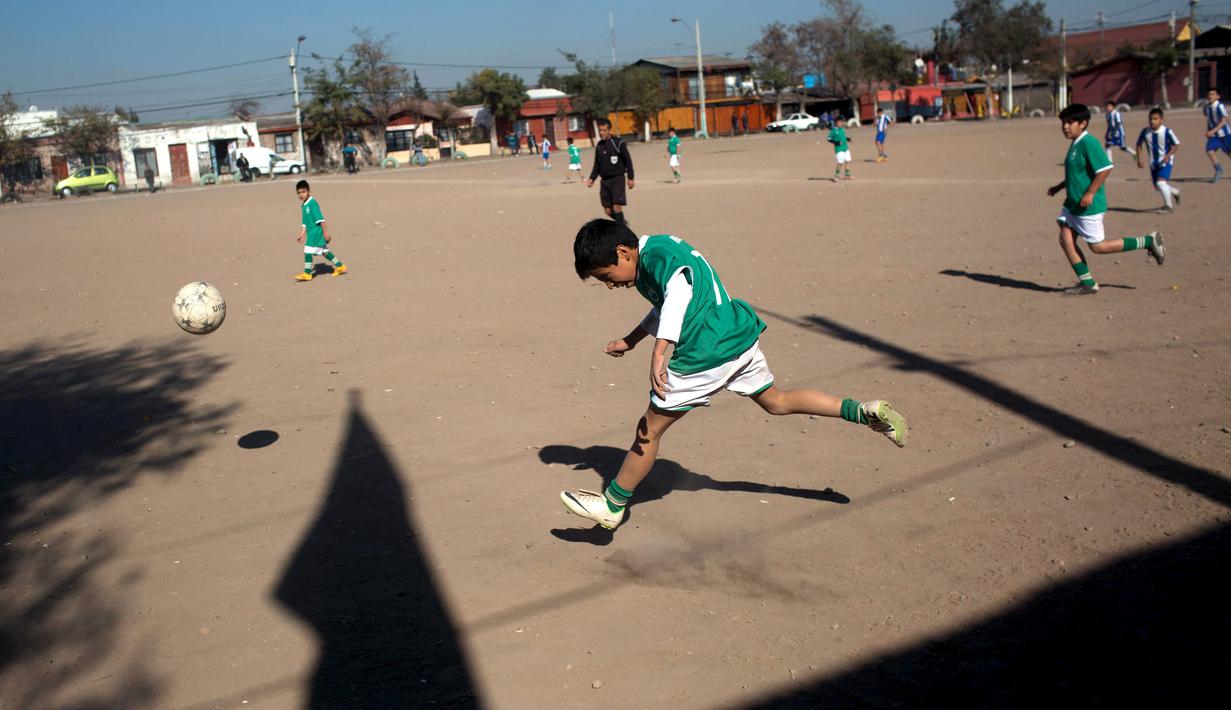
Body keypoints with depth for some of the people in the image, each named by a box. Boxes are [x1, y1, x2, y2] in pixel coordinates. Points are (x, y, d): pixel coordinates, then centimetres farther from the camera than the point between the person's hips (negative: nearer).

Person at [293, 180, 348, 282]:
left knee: (308, 251, -9)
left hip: (316, 231, -9)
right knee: (324, 251, 13)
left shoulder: (312, 203, -15)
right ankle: (340, 266, 23)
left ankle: (307, 273, -2)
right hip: (311, 232, 9)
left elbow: (320, 219, -17)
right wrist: (302, 234, 17)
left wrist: (325, 232, -19)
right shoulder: (304, 205, 12)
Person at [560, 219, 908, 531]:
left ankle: (613, 505, 12)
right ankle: (864, 411, 19)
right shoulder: (659, 249, 16)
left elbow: (678, 292, -35)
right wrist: (630, 340, 32)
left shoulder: (655, 255, -16)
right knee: (776, 401, 26)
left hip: (707, 354, -10)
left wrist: (658, 352, -42)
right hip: (741, 337, 10)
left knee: (649, 428, 1)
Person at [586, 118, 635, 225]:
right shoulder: (599, 146, 10)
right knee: (608, 211, 5)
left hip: (617, 179, -5)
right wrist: (592, 178, 6)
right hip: (605, 181, 5)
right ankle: (623, 223, 30)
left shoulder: (618, 143, -7)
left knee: (617, 207, -15)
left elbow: (628, 161, -4)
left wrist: (630, 178, -8)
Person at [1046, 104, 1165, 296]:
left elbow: (1105, 168, -24)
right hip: (1072, 204, 9)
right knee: (1065, 239, 1)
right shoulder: (1074, 144, 13)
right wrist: (1058, 187, 20)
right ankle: (1087, 283, 8)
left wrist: (1090, 193, -25)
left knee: (1097, 246, -2)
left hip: (1088, 206, -9)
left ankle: (1148, 241, 10)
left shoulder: (1088, 143, -17)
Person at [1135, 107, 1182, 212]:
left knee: (1160, 182, -22)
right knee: (1157, 186, 14)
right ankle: (1175, 191, 44)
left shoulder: (1167, 131, -19)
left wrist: (1168, 155, -24)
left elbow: (1176, 145, -8)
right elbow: (1139, 144, 7)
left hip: (1166, 161, -5)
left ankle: (1168, 205, -7)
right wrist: (1139, 159, 1)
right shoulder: (1145, 131, -9)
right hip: (1153, 163, 5)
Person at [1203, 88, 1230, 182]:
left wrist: (1213, 131, -29)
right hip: (1213, 133, 5)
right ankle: (1218, 170, 3)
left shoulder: (1220, 106, -21)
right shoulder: (1207, 107, 0)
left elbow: (1223, 121, -22)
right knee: (1209, 150, -10)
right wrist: (1207, 131, 7)